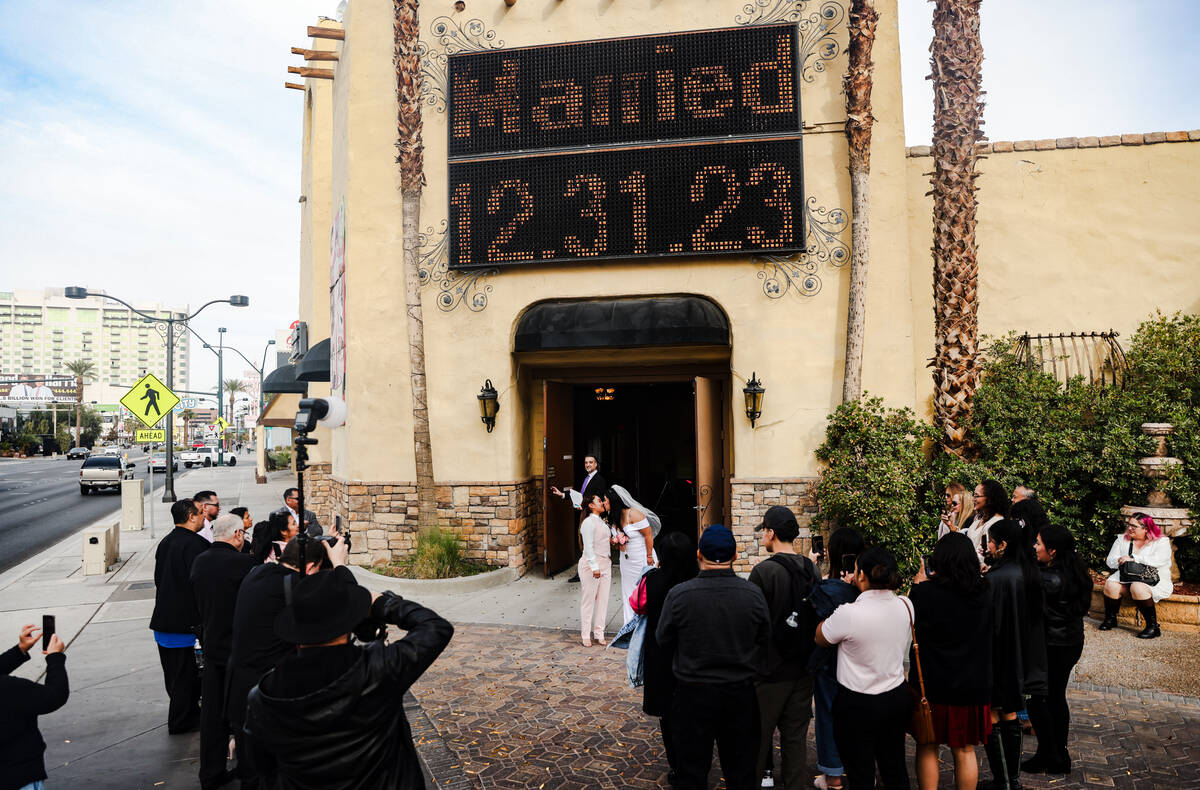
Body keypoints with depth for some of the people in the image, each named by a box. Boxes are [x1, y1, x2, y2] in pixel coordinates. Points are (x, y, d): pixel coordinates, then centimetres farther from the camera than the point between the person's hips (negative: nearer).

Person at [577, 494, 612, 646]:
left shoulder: (602, 521, 16)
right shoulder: (589, 522, -11)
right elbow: (588, 547, -17)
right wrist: (595, 567, -21)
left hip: (605, 564, 8)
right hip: (591, 565, -8)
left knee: (602, 599, 8)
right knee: (588, 599, -2)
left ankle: (599, 633, 16)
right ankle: (585, 635, 7)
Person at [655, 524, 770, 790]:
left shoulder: (679, 595, -19)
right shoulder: (753, 594, -13)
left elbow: (663, 642, -5)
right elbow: (764, 641, -1)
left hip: (692, 694, -2)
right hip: (741, 693, 2)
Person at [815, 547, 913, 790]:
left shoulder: (849, 613, -26)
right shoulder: (905, 605, -9)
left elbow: (820, 639, -7)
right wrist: (862, 589, 6)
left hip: (858, 704, -5)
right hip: (897, 696, 5)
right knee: (895, 769, 22)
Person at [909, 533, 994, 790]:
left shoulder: (924, 591, -19)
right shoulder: (985, 591, -7)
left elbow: (908, 620, -2)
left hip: (930, 684, -3)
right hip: (972, 686, 3)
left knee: (927, 748, 14)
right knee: (965, 752, 16)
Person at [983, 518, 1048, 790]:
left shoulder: (995, 579, -24)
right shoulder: (1030, 574, 0)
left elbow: (987, 624, -22)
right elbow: (1036, 618, 9)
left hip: (997, 658, -8)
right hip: (1020, 659, 8)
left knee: (991, 720, 6)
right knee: (1010, 717, 19)